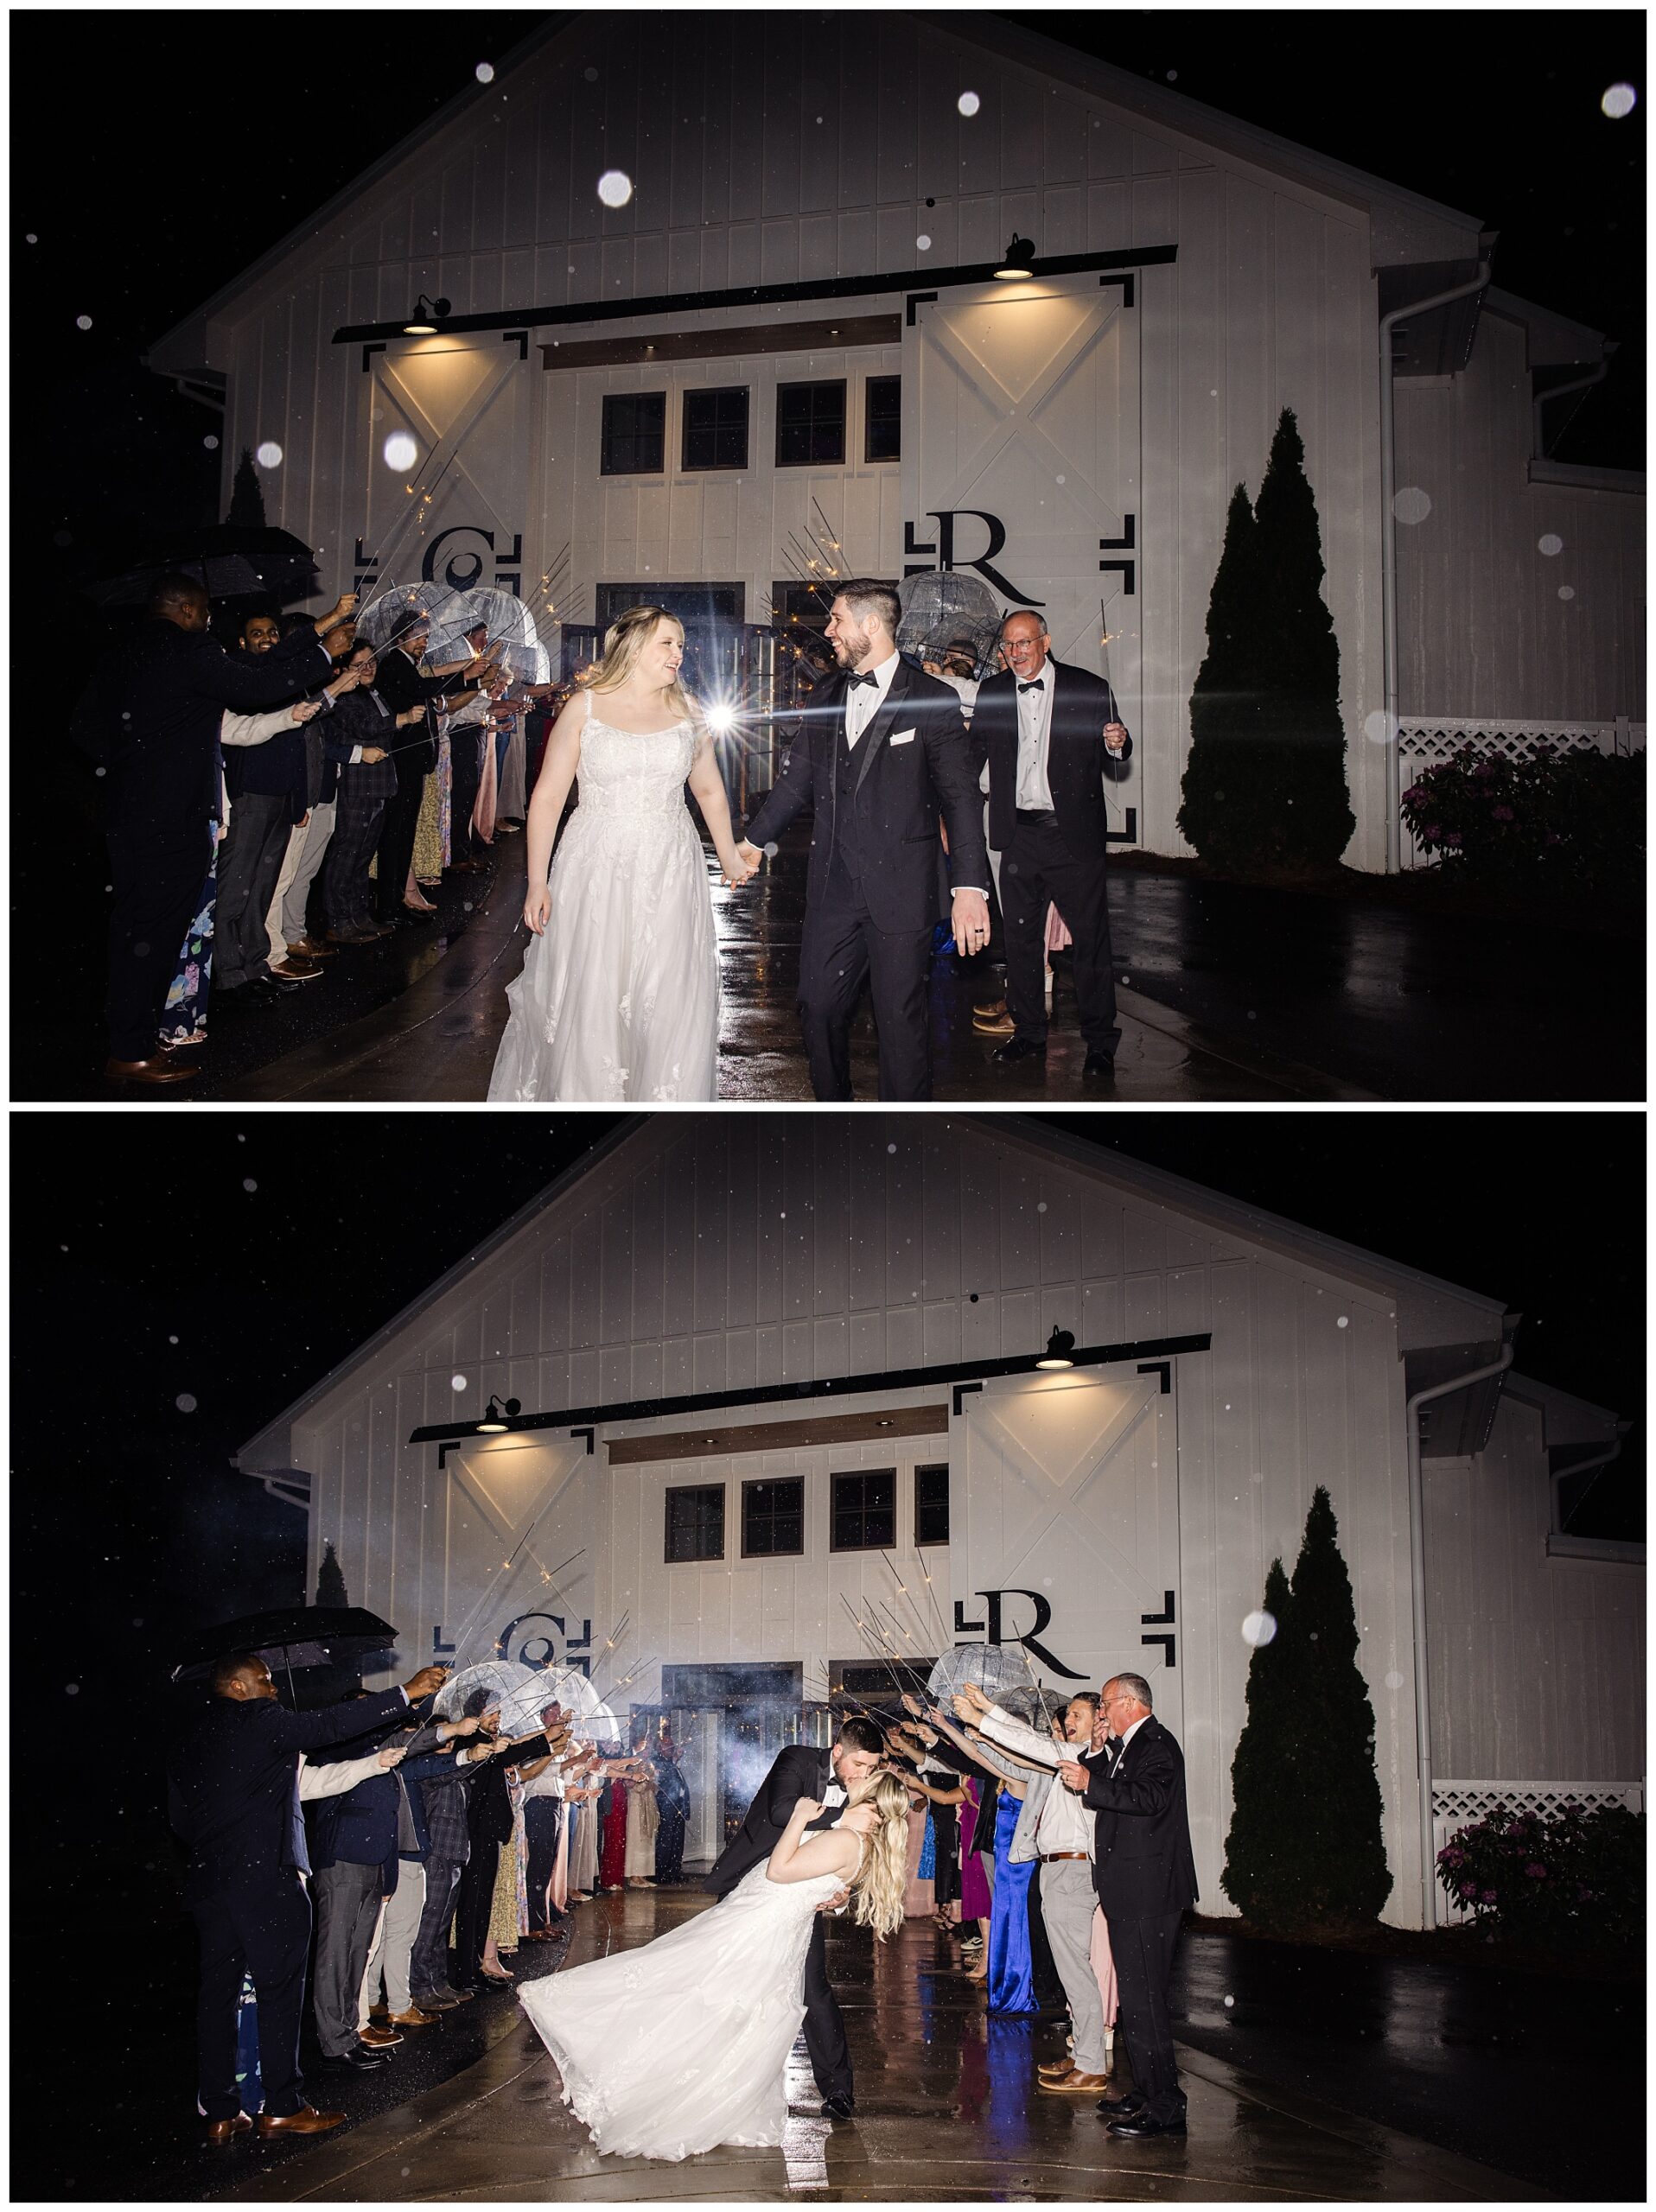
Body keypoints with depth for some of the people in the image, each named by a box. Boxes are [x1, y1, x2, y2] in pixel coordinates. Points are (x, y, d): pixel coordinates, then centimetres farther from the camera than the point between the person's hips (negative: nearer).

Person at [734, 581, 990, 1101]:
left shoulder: (933, 701, -6)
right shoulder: (830, 696, 12)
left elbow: (960, 798, -9)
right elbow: (799, 777, 23)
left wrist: (969, 887, -17)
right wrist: (753, 839, 28)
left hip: (899, 890, -5)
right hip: (833, 886, 5)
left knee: (901, 1018, 0)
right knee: (819, 1006, 8)